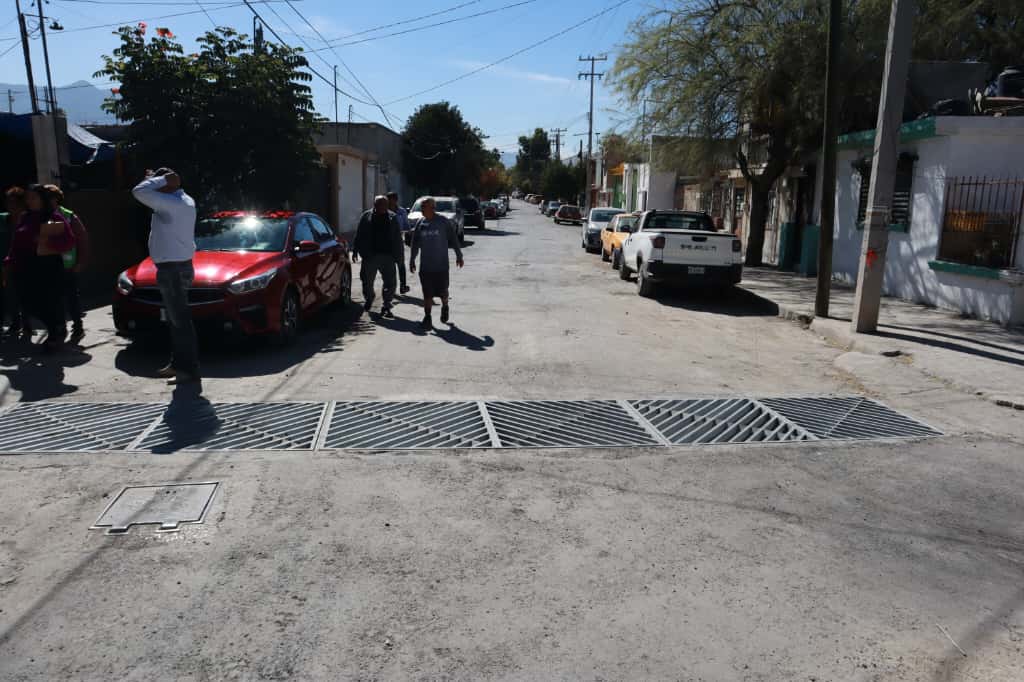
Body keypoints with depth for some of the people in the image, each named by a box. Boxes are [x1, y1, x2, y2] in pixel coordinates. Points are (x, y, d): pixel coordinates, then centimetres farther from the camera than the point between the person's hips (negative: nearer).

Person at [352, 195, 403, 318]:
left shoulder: (392, 218, 6)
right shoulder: (366, 216, 3)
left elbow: (398, 238, 9)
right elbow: (359, 235, 5)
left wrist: (399, 255, 7)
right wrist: (355, 250, 0)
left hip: (388, 256, 1)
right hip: (370, 256, 0)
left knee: (390, 283, -4)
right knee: (367, 281, 11)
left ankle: (386, 307, 5)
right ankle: (368, 299, 38)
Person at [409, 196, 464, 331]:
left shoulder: (444, 222, -4)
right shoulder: (420, 223, 5)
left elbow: (454, 239, 3)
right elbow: (415, 244, 12)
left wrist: (459, 255, 5)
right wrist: (412, 261, 12)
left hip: (441, 265, -2)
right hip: (425, 266, 2)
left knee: (442, 291, 7)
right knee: (427, 294, 1)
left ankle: (445, 308, 36)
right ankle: (427, 318, 9)